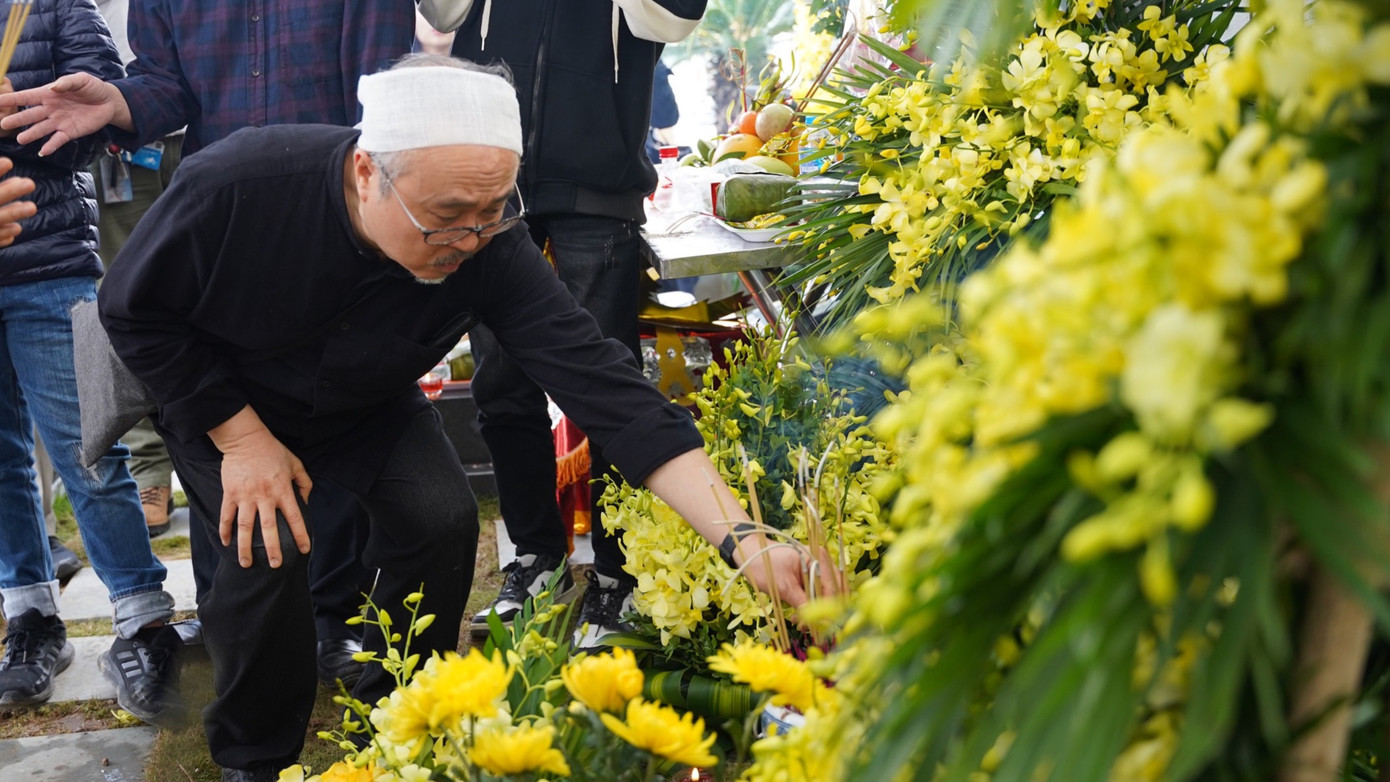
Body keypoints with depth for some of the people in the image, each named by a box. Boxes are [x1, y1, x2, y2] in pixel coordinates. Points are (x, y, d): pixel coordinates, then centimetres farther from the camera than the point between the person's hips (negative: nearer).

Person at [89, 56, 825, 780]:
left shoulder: (489, 246, -32)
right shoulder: (232, 187, -36)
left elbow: (599, 380, -38)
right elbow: (134, 309, -18)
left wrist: (744, 541, -47)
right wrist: (241, 436, -23)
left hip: (367, 405, 2)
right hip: (216, 397, -2)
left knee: (441, 518, -18)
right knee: (269, 548, -23)